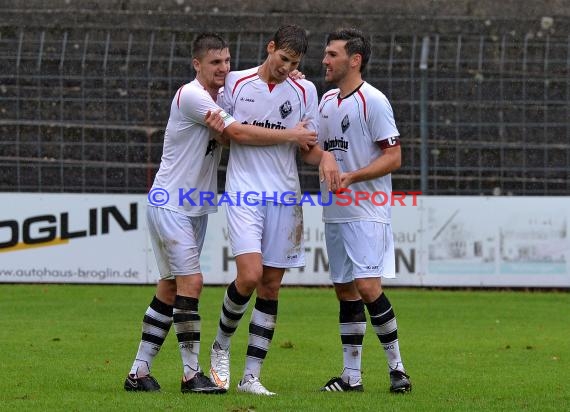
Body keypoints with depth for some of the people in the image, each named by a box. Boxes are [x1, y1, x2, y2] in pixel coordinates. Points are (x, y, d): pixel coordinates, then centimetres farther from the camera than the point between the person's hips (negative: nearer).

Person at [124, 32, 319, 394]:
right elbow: (240, 133, -22)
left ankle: (140, 372, 11)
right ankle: (192, 374, -10)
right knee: (191, 282, -13)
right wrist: (292, 136, -17)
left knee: (170, 289, 8)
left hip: (196, 208, 9)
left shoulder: (222, 95, 11)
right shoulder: (191, 96, -17)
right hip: (169, 205, -9)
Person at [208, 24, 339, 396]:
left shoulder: (304, 91, 8)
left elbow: (308, 147, 12)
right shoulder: (236, 83, 4)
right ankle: (221, 347, 8)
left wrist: (326, 157, -10)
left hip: (285, 195, 3)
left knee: (271, 286, 2)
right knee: (250, 275, -19)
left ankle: (251, 376, 8)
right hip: (244, 193, -3)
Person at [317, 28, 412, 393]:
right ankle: (351, 376, 11)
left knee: (368, 287, -15)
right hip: (335, 213, 8)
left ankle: (397, 366, -3)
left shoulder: (373, 101, -11)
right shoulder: (327, 100, 14)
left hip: (367, 212, -8)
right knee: (345, 291, 8)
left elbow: (393, 157, -14)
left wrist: (352, 177, -23)